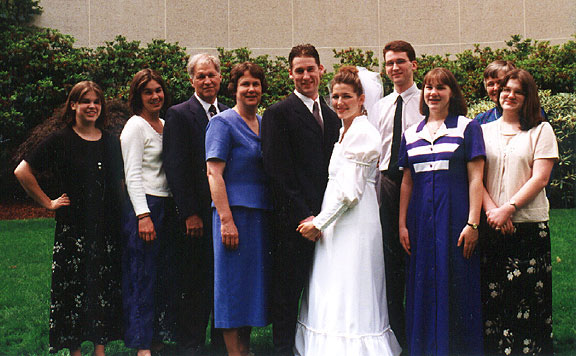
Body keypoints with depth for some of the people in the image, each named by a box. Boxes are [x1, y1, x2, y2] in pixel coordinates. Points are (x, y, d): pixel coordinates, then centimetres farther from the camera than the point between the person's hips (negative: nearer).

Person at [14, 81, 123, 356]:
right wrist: (48, 202, -3)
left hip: (108, 228, 4)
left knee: (106, 287, 6)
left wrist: (120, 213, 11)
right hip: (73, 228, -4)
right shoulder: (60, 141, -3)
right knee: (73, 287, -1)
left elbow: (121, 180, 23)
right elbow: (23, 171, -3)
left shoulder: (111, 142, 11)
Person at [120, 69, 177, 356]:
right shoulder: (135, 126, -6)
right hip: (144, 206, -8)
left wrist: (175, 210, 12)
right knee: (143, 277, -4)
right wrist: (143, 216, -18)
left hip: (167, 207, 8)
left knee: (165, 276, 10)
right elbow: (132, 175, -11)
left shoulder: (164, 125, 16)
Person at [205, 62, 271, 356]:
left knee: (254, 280, 11)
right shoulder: (222, 123, -5)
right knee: (234, 282, -2)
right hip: (235, 211, -7)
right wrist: (226, 219, -20)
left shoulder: (264, 123, 15)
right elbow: (214, 173, -12)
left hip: (262, 213, 7)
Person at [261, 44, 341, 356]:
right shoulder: (278, 113, -2)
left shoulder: (332, 116, 17)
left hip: (324, 218, 5)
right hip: (293, 221, -5)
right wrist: (302, 215, -13)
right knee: (288, 291, 1)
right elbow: (278, 171, -9)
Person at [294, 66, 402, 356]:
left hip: (355, 223, -9)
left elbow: (350, 191, -17)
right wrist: (320, 221, 12)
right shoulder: (345, 131, 18)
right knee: (333, 297, 9)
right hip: (337, 223, 9)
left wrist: (319, 223, -11)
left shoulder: (363, 133, -12)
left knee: (349, 296, -8)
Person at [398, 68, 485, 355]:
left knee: (456, 286, 0)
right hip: (421, 218, 4)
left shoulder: (467, 127, 2)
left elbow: (475, 178, -3)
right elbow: (407, 182, 14)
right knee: (423, 287, 7)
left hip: (455, 216, -4)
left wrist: (472, 223, -11)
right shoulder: (411, 134, 13)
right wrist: (402, 224, 7)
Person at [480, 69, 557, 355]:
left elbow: (540, 177, -3)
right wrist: (491, 209, -10)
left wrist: (509, 208, -13)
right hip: (492, 226, 2)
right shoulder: (485, 131, 13)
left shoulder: (541, 130, 5)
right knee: (492, 296, 2)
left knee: (528, 296, -3)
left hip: (529, 225, -2)